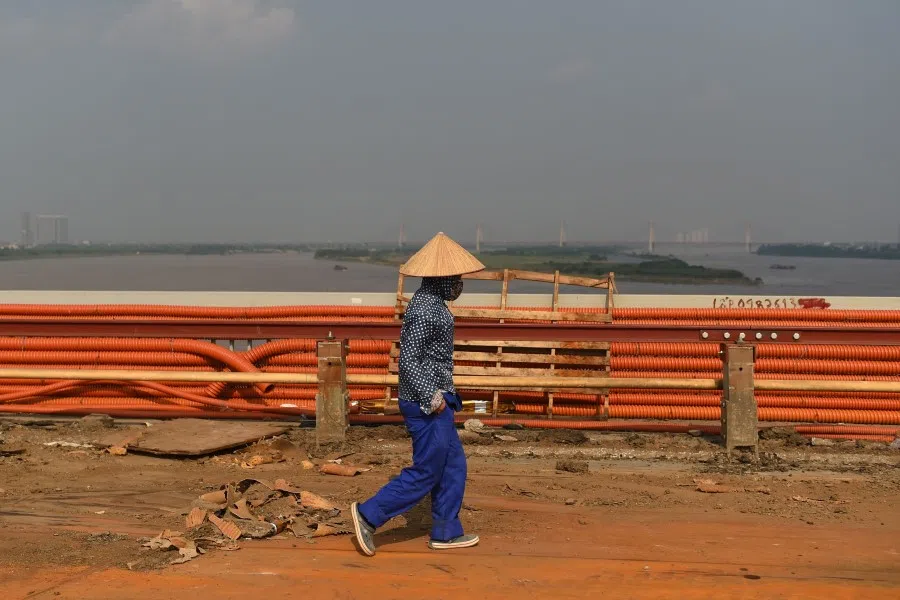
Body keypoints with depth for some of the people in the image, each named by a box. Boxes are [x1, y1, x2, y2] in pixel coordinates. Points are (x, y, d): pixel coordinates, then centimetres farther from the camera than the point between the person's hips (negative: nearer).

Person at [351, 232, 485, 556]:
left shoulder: (430, 302, 10)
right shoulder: (426, 310, -22)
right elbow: (408, 360, -24)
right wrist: (432, 398, -21)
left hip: (435, 399, 10)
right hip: (426, 404, -10)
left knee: (453, 466, 15)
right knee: (426, 472, -1)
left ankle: (446, 532, 23)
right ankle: (369, 515, 6)